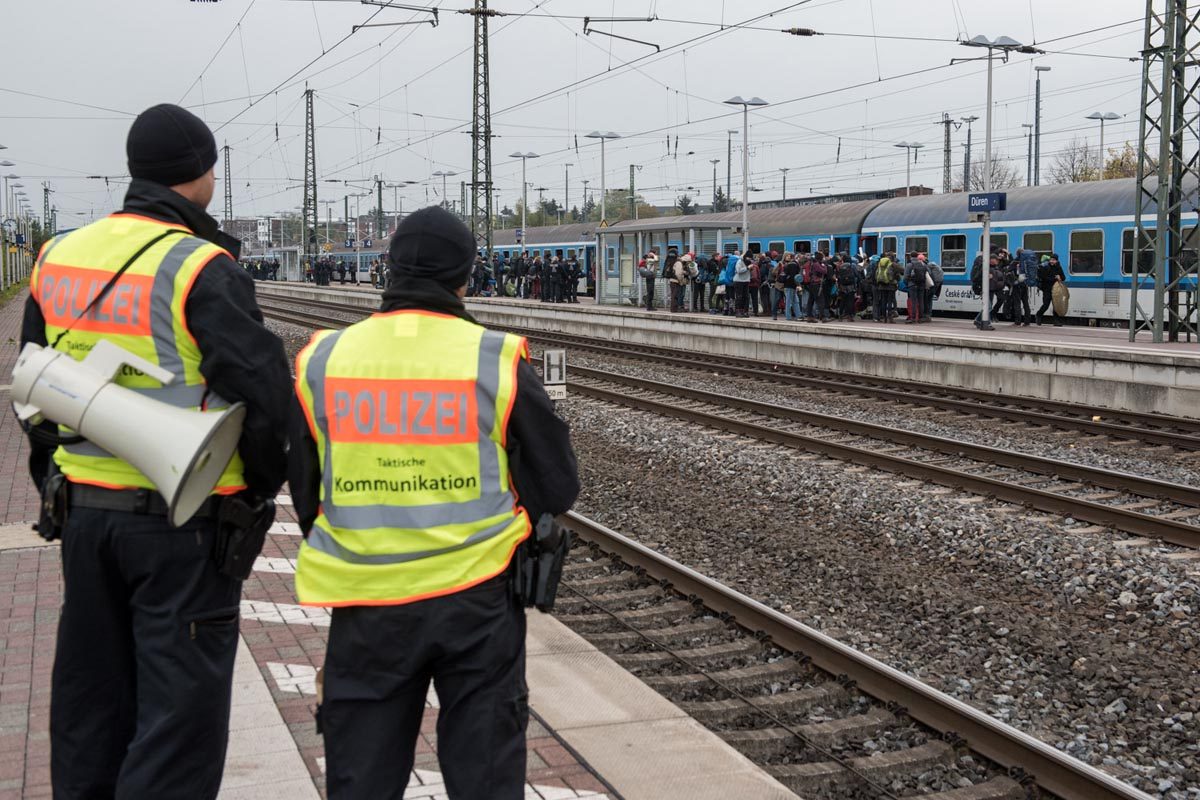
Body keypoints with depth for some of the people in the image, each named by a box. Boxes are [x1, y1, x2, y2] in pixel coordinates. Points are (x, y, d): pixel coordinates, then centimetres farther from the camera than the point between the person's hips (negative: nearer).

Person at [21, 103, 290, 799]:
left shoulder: (59, 258, 7)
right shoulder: (202, 271, -15)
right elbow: (265, 394, -19)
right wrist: (262, 488, -3)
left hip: (84, 512, 7)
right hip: (184, 522, -7)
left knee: (90, 700, 19)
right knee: (179, 703, 3)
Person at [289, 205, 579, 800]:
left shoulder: (321, 361, -1)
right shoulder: (497, 360, -7)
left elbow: (303, 491, 9)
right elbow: (558, 487, 0)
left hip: (365, 604, 2)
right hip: (476, 598, -1)